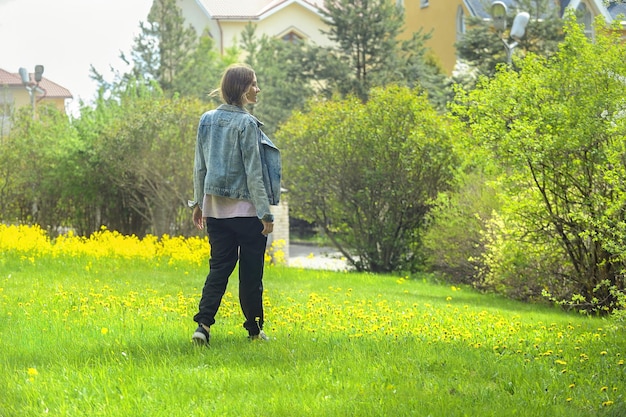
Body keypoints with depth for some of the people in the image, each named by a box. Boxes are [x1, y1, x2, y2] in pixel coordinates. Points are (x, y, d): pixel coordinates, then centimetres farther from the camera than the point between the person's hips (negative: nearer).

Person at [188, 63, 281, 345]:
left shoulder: (207, 120, 5)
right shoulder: (246, 124, -14)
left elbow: (200, 167, 11)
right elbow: (253, 172, -15)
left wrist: (198, 202, 20)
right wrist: (266, 213, -12)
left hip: (215, 209, 6)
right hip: (246, 210, -6)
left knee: (219, 267, 7)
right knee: (251, 271, 6)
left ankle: (203, 324, -8)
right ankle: (254, 328, 15)